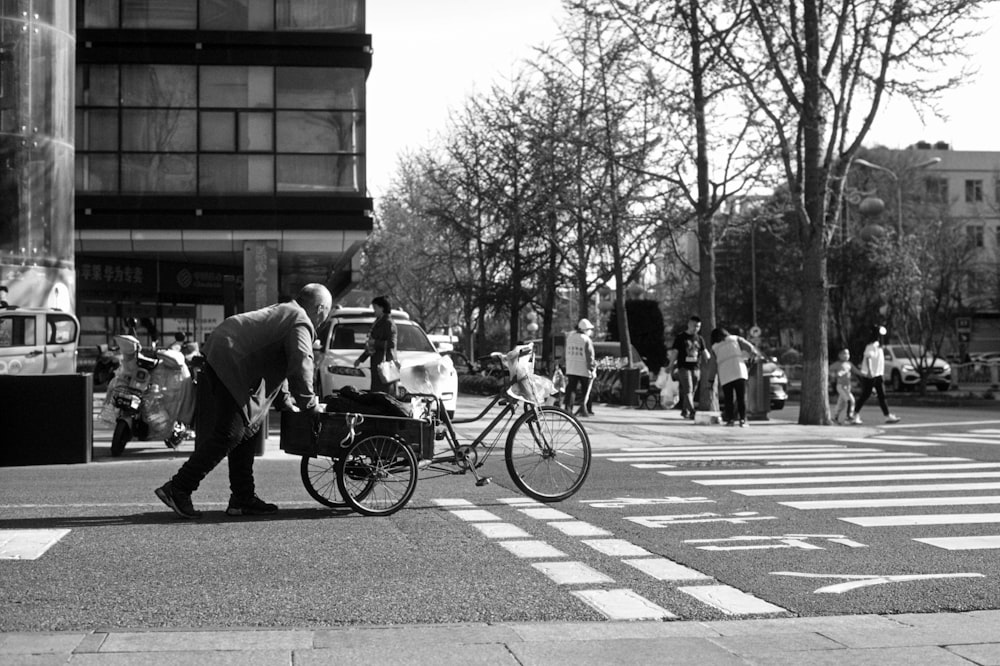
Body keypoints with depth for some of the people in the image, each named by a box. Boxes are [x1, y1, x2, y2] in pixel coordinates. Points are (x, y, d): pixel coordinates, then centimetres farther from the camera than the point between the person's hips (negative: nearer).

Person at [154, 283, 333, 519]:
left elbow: (277, 364, 32)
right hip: (231, 365, -11)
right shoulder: (301, 324, -6)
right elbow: (300, 366, -16)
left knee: (246, 430, 15)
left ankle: (244, 498, 18)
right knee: (229, 435, -10)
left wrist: (285, 401, 28)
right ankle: (178, 489, -9)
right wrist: (309, 404, -4)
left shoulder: (283, 312, 26)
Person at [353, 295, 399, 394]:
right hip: (376, 363, 9)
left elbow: (391, 344, -18)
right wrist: (361, 359, 29)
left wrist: (374, 342, -13)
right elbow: (372, 345, 28)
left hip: (386, 362, -9)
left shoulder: (388, 323, -8)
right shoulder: (377, 323, 20)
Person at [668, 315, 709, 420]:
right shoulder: (681, 337, 1)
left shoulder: (700, 339, 12)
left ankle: (684, 411, 22)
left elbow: (705, 353, 12)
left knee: (692, 392, 8)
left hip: (696, 368, 5)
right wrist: (671, 366, 0)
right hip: (684, 367, -5)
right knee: (688, 390, -15)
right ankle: (692, 412, -23)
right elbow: (674, 352, 1)